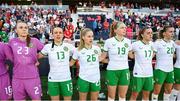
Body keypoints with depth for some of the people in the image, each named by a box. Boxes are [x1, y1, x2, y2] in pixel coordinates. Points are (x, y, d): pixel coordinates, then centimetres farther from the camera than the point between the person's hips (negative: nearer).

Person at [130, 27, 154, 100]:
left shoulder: (152, 44, 3)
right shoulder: (136, 44, -14)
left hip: (149, 73, 5)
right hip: (138, 73, -5)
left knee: (146, 95, 16)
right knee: (134, 95, 5)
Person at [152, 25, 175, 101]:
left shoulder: (172, 42, 7)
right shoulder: (158, 42, -13)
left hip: (170, 69, 6)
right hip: (160, 69, -6)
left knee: (168, 90, 15)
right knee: (157, 90, 2)